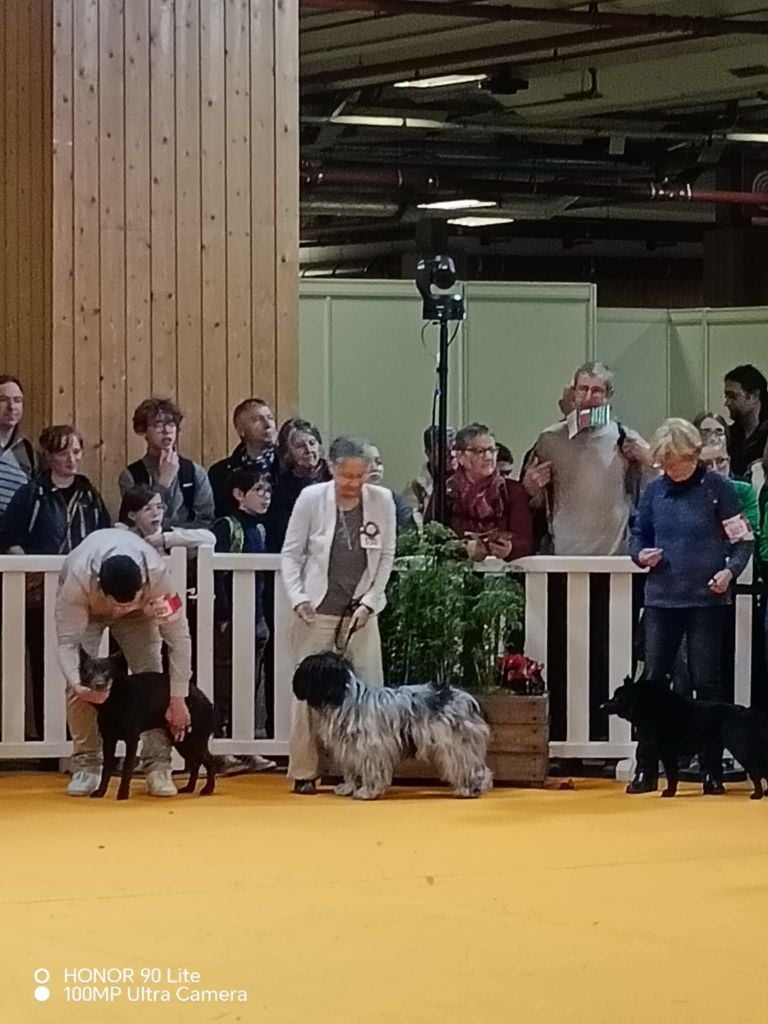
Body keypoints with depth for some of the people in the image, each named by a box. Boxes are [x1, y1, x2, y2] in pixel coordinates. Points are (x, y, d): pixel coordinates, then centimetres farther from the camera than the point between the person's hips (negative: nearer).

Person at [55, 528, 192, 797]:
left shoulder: (157, 574, -42)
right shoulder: (77, 580, -44)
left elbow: (178, 636, -31)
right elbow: (67, 641, -34)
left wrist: (178, 698, -29)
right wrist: (76, 683, -52)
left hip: (139, 611, 1)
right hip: (85, 607, -1)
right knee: (81, 683, -15)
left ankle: (158, 767, -8)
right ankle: (85, 765, -4)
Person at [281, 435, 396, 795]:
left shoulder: (382, 501, -4)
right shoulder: (311, 498, -8)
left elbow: (386, 557, 3)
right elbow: (291, 553, -1)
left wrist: (369, 602, -5)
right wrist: (298, 598, -12)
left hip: (361, 612, 2)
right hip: (317, 610, -1)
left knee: (370, 691, -1)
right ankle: (304, 773, 7)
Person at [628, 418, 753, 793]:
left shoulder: (717, 488, -5)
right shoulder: (654, 491, 5)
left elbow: (743, 540, -2)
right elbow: (638, 534, 16)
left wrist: (730, 570, -19)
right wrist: (640, 554, -6)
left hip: (706, 598, -3)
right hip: (662, 598, 3)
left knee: (706, 682, 1)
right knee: (652, 680, 3)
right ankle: (646, 768, 9)